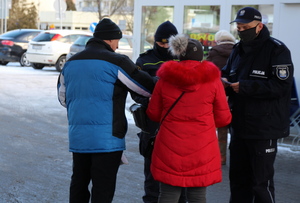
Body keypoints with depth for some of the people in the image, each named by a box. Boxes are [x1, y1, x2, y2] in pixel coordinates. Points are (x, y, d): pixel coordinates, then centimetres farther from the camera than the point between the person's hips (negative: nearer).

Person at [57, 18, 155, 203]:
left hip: (77, 137, 6)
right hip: (107, 139, -6)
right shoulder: (116, 61, -9)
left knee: (79, 183, 17)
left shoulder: (71, 63, 11)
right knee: (103, 188, 0)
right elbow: (147, 86, -7)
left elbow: (63, 97, 20)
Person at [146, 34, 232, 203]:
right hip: (201, 150, -1)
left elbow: (153, 113, 10)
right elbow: (224, 119, 1)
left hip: (170, 148, 1)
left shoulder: (165, 79, 1)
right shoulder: (212, 79, -4)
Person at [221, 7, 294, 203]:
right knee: (238, 177, 17)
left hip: (264, 128, -7)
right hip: (239, 125, 8)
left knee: (261, 182, -2)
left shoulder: (277, 50, -10)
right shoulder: (238, 49, 14)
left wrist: (245, 87, -23)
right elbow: (227, 74, 21)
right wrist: (223, 81, -4)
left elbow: (280, 85, -20)